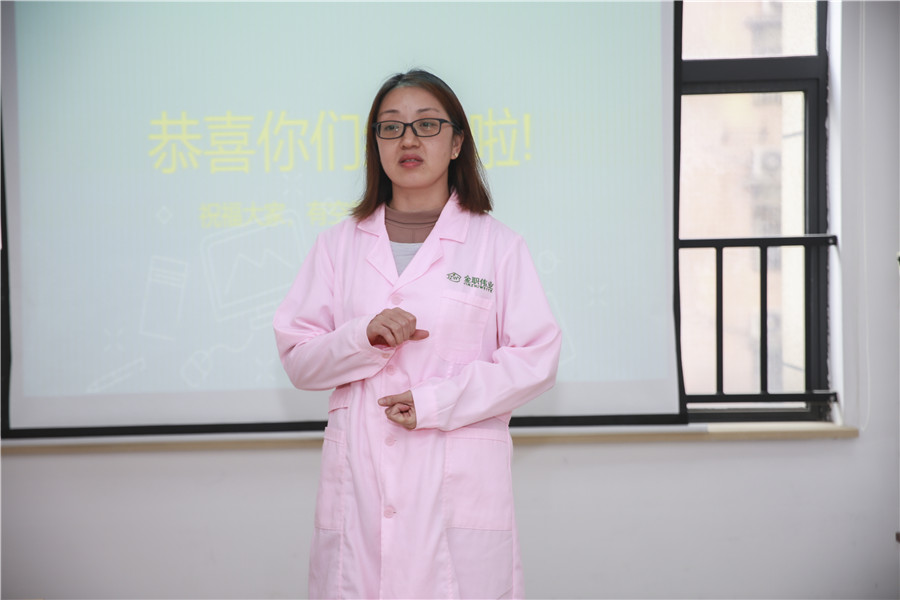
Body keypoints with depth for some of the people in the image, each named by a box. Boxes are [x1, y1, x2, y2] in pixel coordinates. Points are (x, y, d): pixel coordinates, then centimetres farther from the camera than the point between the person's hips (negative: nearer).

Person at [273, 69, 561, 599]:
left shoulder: (497, 244, 7)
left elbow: (536, 359, 0)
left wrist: (436, 402, -10)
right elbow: (297, 359, 10)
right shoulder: (339, 244, 14)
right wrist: (365, 336, -10)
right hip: (360, 483, 2)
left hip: (460, 485, -2)